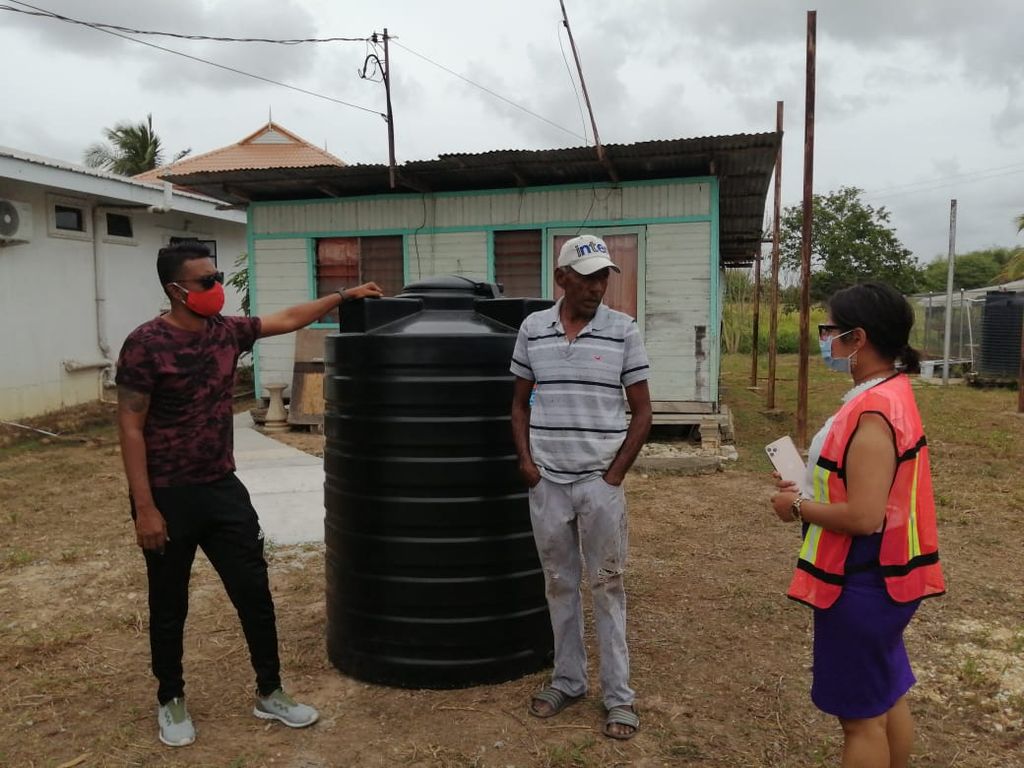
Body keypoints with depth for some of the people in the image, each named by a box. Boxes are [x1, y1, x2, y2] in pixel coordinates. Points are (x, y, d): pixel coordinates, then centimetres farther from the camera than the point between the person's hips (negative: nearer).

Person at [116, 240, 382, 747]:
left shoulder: (227, 331, 1)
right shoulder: (146, 344, -16)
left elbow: (290, 319, 15)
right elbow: (130, 428, -15)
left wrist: (344, 295, 11)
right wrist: (144, 509, -17)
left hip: (222, 488, 5)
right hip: (167, 496, -5)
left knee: (254, 592, 8)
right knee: (169, 606, 12)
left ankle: (269, 694, 25)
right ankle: (170, 701, 34)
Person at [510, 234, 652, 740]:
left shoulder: (623, 330, -4)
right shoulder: (532, 329, 2)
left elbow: (642, 412, -1)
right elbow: (519, 402, 11)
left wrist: (616, 473, -6)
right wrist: (526, 462, 1)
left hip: (600, 482, -2)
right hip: (546, 482, 2)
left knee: (606, 586, 6)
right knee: (559, 585, 13)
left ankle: (619, 695, 18)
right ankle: (567, 681, 29)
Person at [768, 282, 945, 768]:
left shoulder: (873, 413, -26)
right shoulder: (892, 394, 5)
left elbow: (863, 517, -30)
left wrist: (797, 506, -15)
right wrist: (808, 485, 5)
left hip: (862, 583, -10)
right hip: (884, 575, 10)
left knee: (860, 715, 7)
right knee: (887, 697, 24)